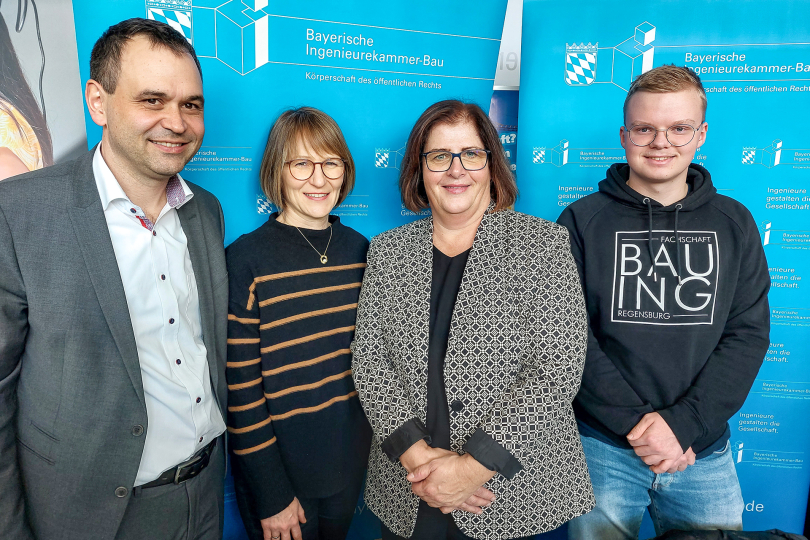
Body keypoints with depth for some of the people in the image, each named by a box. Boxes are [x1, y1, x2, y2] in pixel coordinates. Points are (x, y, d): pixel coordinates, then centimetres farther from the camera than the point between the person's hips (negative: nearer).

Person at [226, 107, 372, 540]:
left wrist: (378, 441, 7)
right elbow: (240, 388, -15)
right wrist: (271, 497, -12)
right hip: (280, 472, -4)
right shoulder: (245, 259, -17)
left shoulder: (359, 249, -2)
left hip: (351, 464, 5)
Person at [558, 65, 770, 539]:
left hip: (705, 450, 3)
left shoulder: (734, 224, 4)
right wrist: (636, 421, -16)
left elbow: (748, 335, -2)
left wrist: (682, 424, -13)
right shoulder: (584, 221, -4)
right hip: (603, 446, -2)